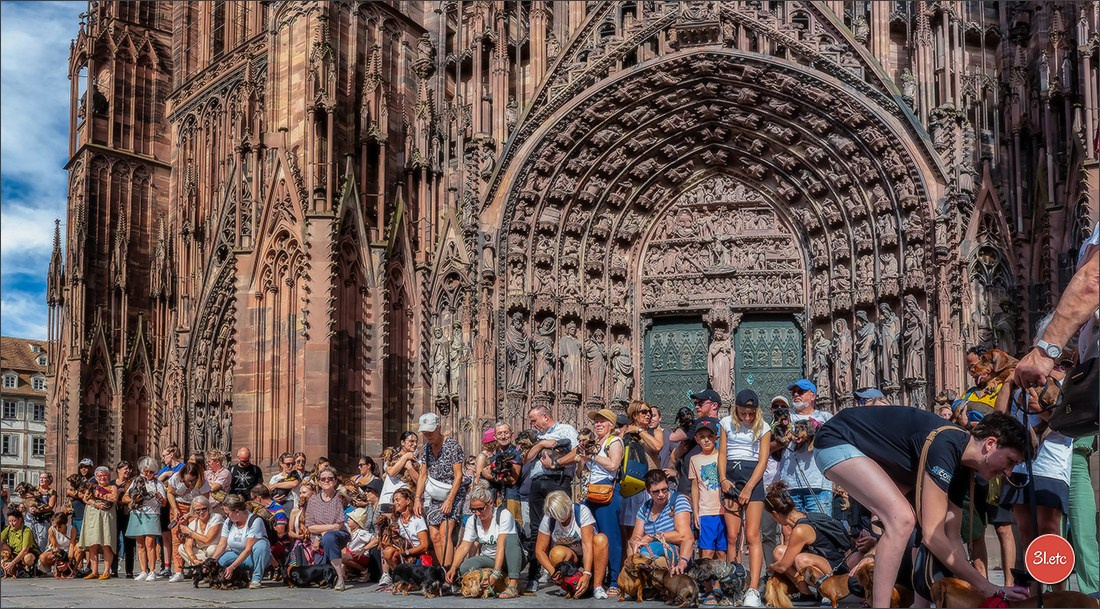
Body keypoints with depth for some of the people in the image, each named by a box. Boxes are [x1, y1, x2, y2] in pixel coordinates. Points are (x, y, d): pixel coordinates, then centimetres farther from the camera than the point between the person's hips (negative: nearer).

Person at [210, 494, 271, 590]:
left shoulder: (255, 521, -20)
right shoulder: (228, 522, 0)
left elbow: (248, 549, -25)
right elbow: (221, 545, -2)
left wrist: (232, 567, -31)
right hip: (237, 556, 4)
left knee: (261, 544, -37)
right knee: (220, 561, -27)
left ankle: (256, 579, -25)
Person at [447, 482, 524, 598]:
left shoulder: (503, 515, -18)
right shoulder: (472, 521, -1)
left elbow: (501, 547, -27)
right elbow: (464, 547, -6)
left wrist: (496, 573, -36)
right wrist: (453, 568, -23)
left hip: (507, 559, -4)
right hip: (488, 560, 4)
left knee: (511, 538, -36)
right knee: (464, 568, -26)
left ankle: (514, 584, -40)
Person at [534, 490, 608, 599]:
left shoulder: (582, 511, -22)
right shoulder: (548, 519, -15)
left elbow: (587, 544, -28)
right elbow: (539, 551, -12)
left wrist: (587, 574, -38)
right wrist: (553, 572, -28)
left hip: (588, 556, -1)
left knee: (601, 539, -33)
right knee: (557, 553, -35)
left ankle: (597, 587, -26)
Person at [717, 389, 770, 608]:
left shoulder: (763, 428, 1)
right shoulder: (727, 423, 8)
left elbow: (763, 460, -4)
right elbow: (722, 453, 7)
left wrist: (748, 489, -13)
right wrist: (723, 479, -9)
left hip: (752, 476, -2)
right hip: (730, 476, 2)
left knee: (752, 535, -12)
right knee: (732, 536, -4)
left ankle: (753, 590, -20)